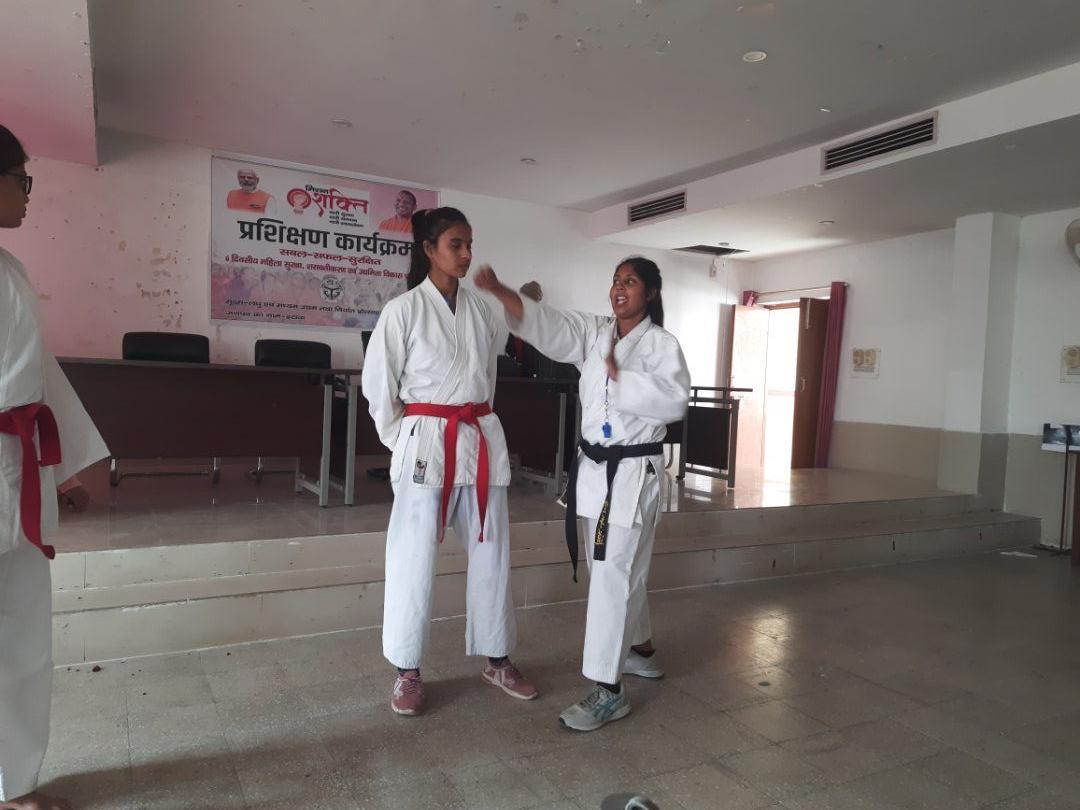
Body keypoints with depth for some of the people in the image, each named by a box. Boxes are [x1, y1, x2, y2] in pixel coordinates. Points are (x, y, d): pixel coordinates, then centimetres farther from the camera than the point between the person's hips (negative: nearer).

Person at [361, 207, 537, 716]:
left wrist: (475, 425, 14)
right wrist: (403, 442, 0)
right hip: (426, 442, -4)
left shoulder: (482, 310, 8)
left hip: (483, 441, 5)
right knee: (414, 559, 4)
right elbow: (378, 385, -1)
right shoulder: (403, 310, -5)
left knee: (491, 553, 11)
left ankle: (496, 660, 28)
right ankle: (408, 671, 21)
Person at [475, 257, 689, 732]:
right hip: (593, 466, 6)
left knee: (613, 574, -8)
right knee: (622, 568, 19)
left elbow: (674, 401, -22)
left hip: (635, 471, -6)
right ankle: (642, 651, 41)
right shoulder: (593, 332, 6)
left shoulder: (662, 344, -7)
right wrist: (497, 291, -24)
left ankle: (609, 691, 1)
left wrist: (620, 374, -18)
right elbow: (545, 324, -10)